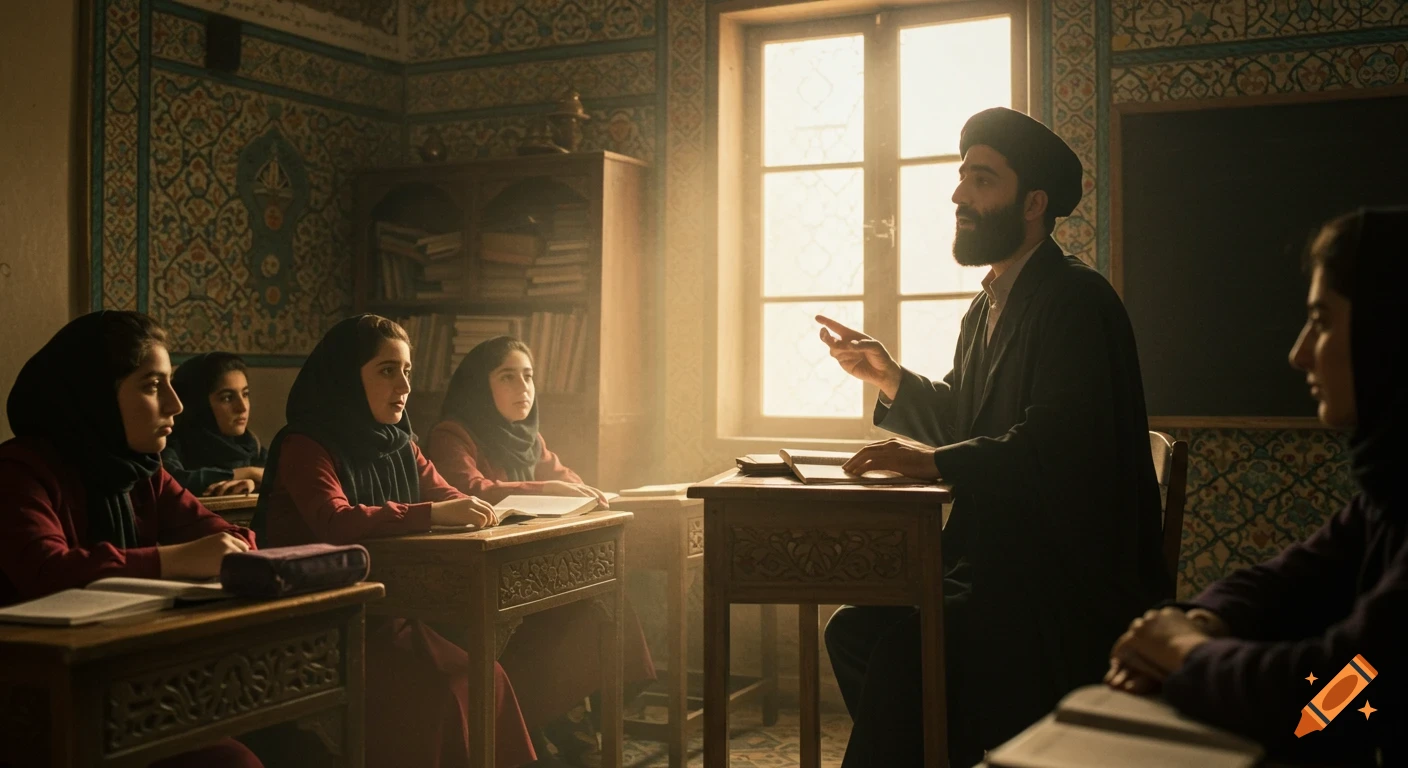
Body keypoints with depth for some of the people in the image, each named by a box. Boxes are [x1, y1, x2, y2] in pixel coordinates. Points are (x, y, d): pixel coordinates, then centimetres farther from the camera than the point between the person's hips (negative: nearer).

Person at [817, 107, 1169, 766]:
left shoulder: (1077, 300, -13)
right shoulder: (990, 306, 17)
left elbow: (1060, 441, -27)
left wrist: (938, 461, -29)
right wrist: (890, 378, 10)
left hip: (1070, 582, -9)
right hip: (995, 557, 9)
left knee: (902, 653, -26)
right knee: (854, 627, -3)